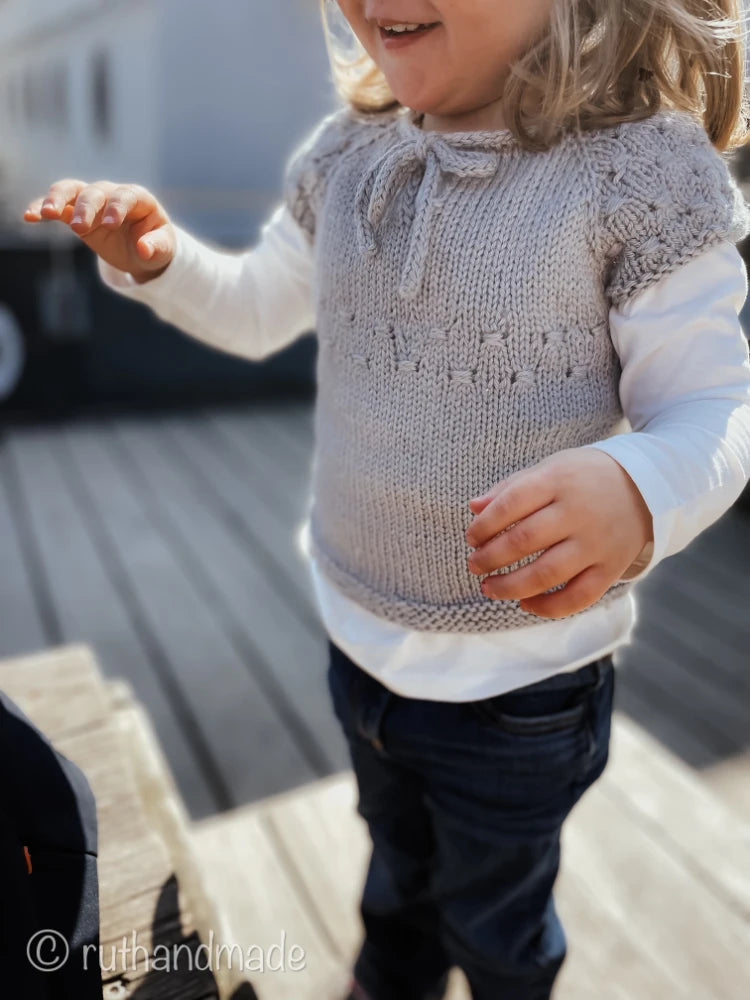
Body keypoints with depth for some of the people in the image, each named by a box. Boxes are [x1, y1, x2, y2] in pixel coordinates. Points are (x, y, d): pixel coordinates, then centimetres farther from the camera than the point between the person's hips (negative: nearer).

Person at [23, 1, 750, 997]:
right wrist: (153, 257, -7)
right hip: (360, 642, 5)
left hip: (517, 685, -5)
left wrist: (635, 494, -40)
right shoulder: (346, 155, -4)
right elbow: (257, 313, 11)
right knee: (399, 863, 35)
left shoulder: (639, 168, -21)